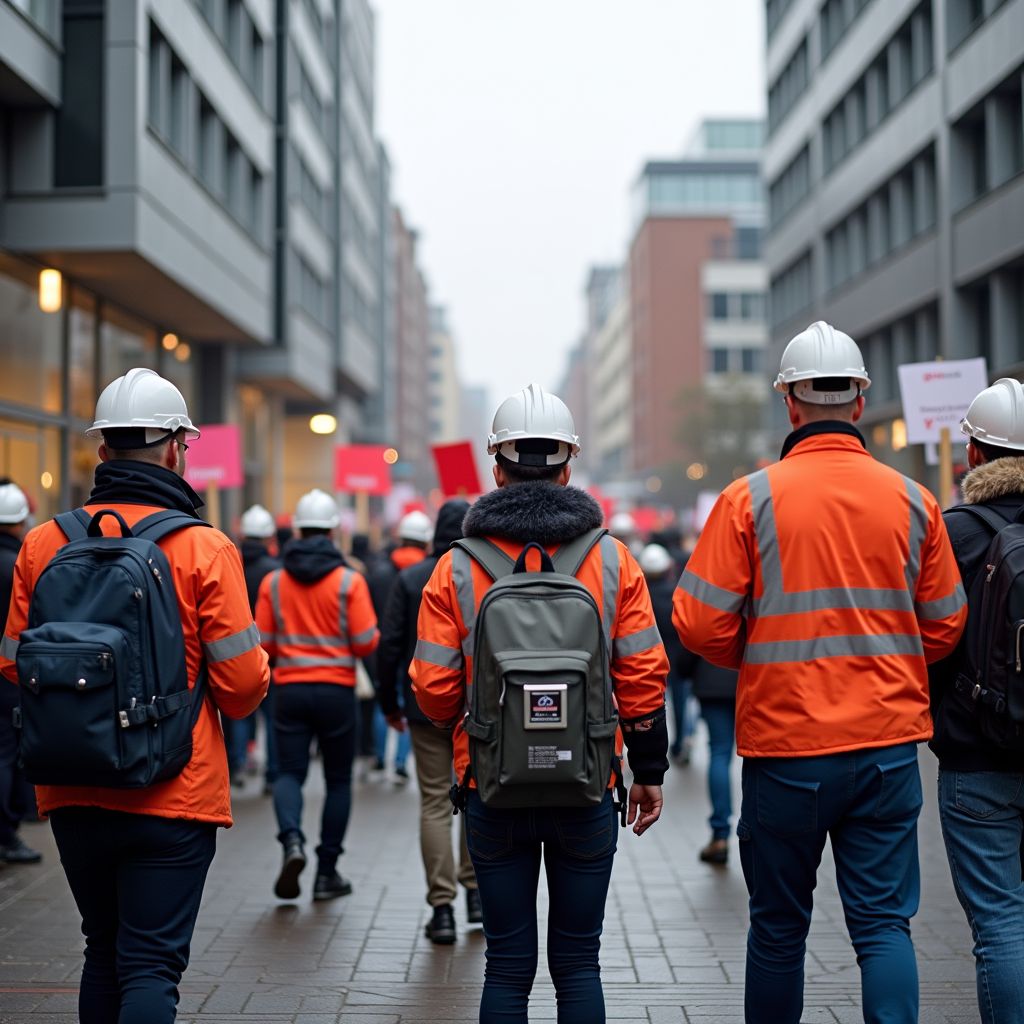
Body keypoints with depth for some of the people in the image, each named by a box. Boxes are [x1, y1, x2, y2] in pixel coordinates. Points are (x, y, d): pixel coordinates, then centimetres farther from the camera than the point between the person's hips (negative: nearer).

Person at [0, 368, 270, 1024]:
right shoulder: (204, 550, -11)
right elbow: (243, 682, -11)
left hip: (72, 793, 4)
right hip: (173, 797, -4)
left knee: (105, 951, 20)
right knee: (151, 965, 0)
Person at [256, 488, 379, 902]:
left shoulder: (273, 581, 1)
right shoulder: (349, 581, -7)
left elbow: (263, 643, 2)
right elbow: (366, 642, -10)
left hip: (289, 689, 2)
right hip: (336, 691, -1)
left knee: (289, 772, 8)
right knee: (338, 779, 10)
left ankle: (291, 838, -21)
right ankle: (327, 871, 11)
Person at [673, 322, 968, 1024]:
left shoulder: (750, 498, -7)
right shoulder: (911, 501, 1)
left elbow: (700, 626, -8)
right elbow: (943, 630, 8)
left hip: (784, 743, -2)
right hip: (888, 739, 2)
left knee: (779, 926, 12)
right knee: (884, 922, 6)